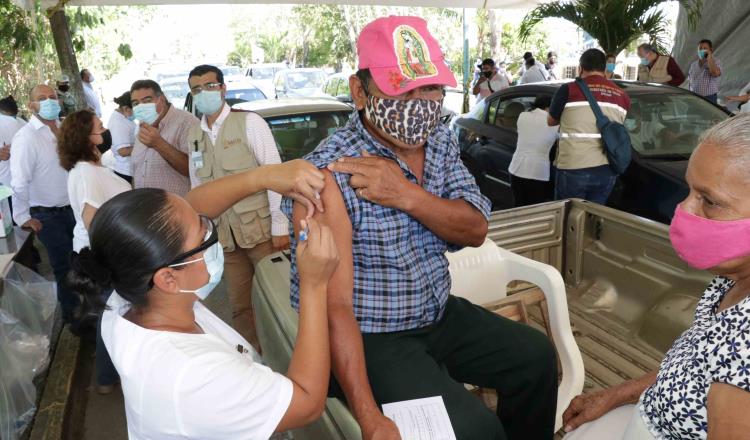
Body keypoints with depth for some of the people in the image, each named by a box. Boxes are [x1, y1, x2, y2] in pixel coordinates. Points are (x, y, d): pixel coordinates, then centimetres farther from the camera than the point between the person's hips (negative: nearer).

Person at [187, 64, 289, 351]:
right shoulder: (194, 136, 12)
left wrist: (280, 226, -13)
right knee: (239, 306, 13)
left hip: (260, 228, -5)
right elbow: (197, 185, 16)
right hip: (225, 234, 5)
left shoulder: (249, 122, -6)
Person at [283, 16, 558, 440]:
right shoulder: (331, 175, -26)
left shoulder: (441, 141, -1)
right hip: (370, 339, -7)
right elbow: (334, 305, -28)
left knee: (537, 356, 10)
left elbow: (475, 230, -7)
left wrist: (405, 194, -25)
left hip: (440, 314, 7)